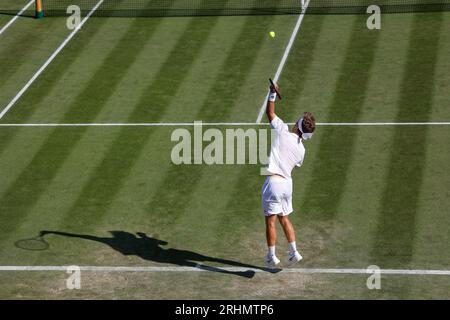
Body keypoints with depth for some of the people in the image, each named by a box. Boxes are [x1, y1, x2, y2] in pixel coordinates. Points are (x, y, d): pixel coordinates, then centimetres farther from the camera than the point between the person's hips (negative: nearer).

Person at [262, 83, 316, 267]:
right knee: (284, 219, 19)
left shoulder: (283, 131, -9)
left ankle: (272, 256, 5)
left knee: (270, 220, 2)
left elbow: (270, 112, 0)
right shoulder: (301, 149, 5)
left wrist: (273, 93, 10)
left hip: (274, 181, -5)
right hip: (288, 182, 5)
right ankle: (294, 252, 15)